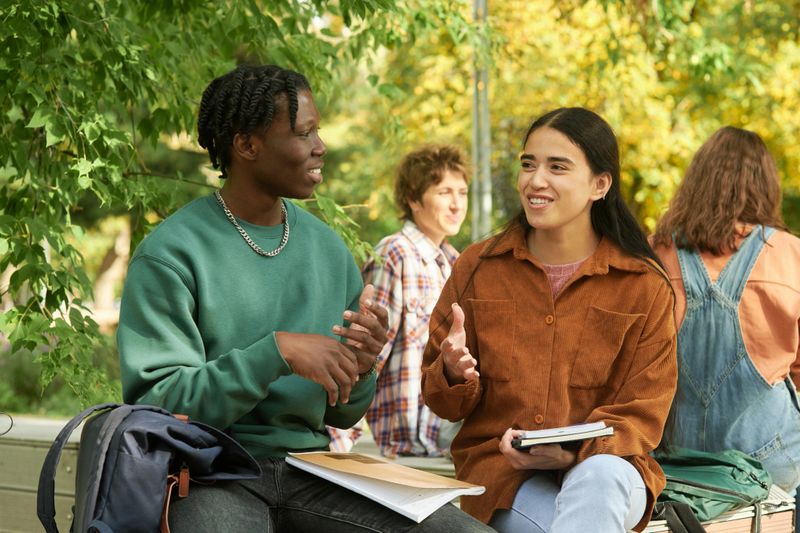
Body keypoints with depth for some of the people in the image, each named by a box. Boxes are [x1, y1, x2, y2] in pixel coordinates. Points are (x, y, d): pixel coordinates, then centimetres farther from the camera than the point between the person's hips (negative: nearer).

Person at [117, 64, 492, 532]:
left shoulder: (328, 248, 12)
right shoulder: (170, 254, -6)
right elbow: (157, 401, -13)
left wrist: (359, 371, -6)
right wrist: (275, 352, -21)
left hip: (308, 471, 5)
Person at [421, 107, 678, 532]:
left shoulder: (644, 285, 2)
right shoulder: (477, 268, 6)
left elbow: (641, 413, 0)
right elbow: (442, 400, 11)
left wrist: (575, 452, -19)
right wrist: (453, 373, -14)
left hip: (605, 467, 1)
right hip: (499, 466, -1)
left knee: (600, 476, -36)